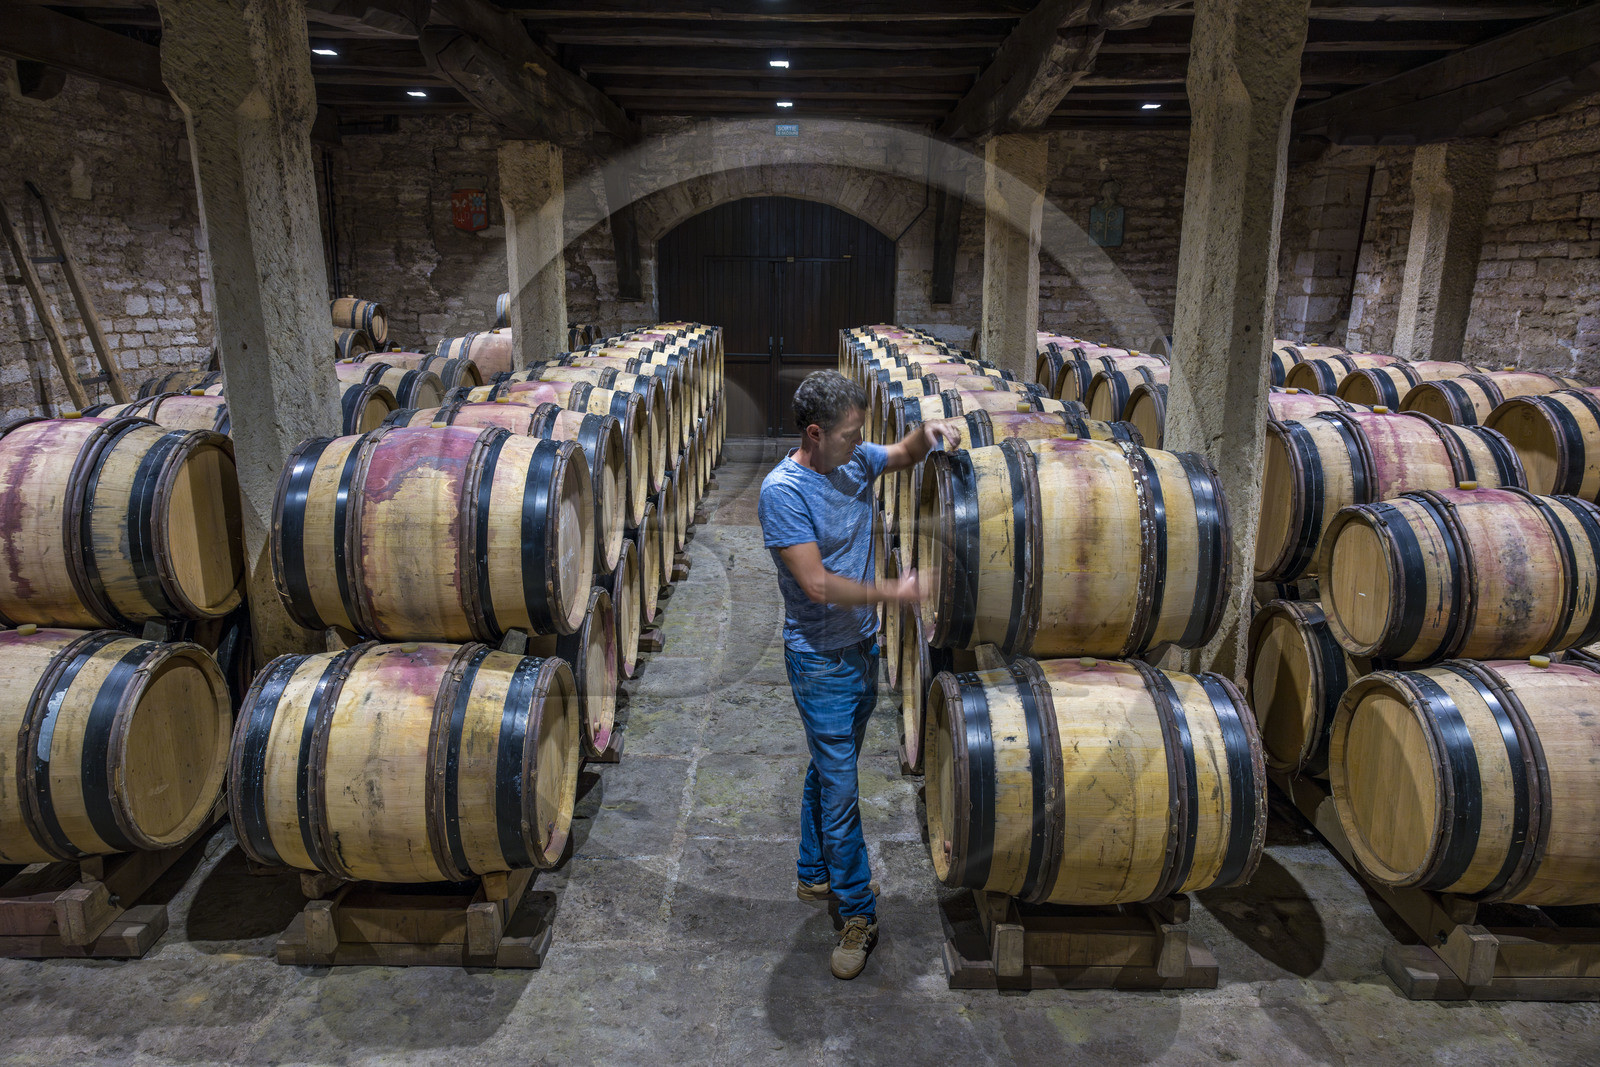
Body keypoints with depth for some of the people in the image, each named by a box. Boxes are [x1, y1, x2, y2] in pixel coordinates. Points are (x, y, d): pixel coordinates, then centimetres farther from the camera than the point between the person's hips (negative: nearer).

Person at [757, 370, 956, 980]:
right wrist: (891, 593, -20)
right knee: (839, 787, 0)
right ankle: (858, 914, 13)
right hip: (820, 660, -7)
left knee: (830, 771, 21)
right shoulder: (783, 490, -21)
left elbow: (904, 456, 20)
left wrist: (927, 434, -3)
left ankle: (814, 875, 38)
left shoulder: (855, 461, 0)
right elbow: (818, 585, -25)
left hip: (862, 646, 8)